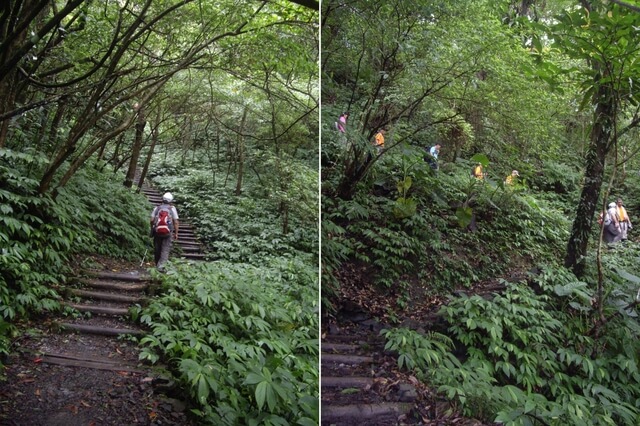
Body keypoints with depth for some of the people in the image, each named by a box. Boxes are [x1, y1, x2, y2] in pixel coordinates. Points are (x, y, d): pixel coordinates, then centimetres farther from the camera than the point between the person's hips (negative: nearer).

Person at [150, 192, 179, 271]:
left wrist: (152, 229, 13)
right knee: (165, 249, 1)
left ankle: (157, 265, 24)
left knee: (157, 249, 14)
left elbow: (152, 220, -1)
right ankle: (161, 266, -11)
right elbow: (176, 222, -3)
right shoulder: (172, 208, 1)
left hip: (157, 231, 2)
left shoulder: (156, 208, 5)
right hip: (167, 232, -2)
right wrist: (176, 233, 3)